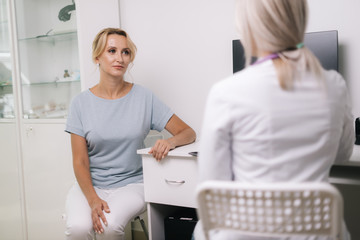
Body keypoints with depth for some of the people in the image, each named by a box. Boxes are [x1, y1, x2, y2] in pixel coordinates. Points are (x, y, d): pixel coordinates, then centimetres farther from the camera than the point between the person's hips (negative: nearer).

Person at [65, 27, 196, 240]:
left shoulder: (144, 97, -1)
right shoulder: (81, 103, 0)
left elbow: (189, 133, 0)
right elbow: (80, 162, -3)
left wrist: (170, 142, -24)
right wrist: (93, 199, -20)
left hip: (131, 183, 0)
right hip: (90, 184, 1)